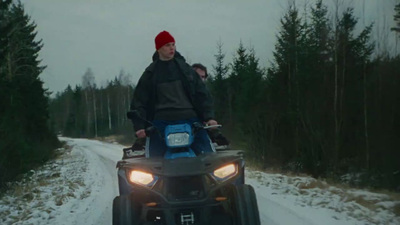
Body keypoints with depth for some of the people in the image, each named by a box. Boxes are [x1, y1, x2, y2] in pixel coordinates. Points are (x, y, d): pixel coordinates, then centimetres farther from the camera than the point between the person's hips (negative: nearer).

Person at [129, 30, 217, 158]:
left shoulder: (185, 68, 11)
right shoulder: (150, 73, 9)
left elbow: (202, 93, 10)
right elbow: (139, 101, 7)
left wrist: (209, 117, -1)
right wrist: (139, 126, -5)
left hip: (189, 119, 1)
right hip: (161, 122, -1)